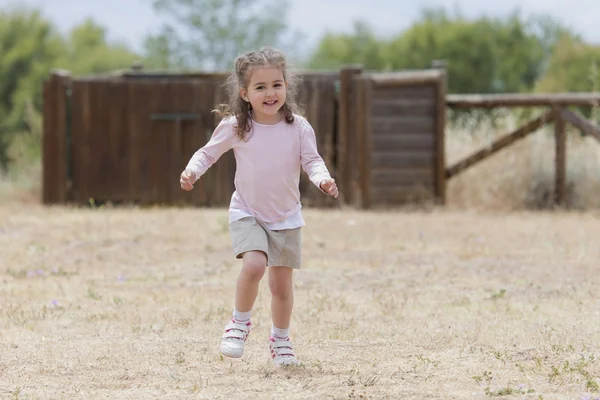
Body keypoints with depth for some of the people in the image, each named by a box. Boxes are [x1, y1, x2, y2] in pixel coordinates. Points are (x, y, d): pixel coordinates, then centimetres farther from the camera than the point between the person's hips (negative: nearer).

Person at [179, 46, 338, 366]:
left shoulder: (298, 127, -8)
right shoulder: (235, 127, -8)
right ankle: (240, 322, -2)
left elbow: (311, 160, -6)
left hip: (286, 218, 2)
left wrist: (322, 179, -28)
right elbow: (209, 152, 2)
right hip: (247, 214, -2)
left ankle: (280, 339, 31)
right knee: (254, 265, -26)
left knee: (282, 283, 8)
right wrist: (192, 171, -16)